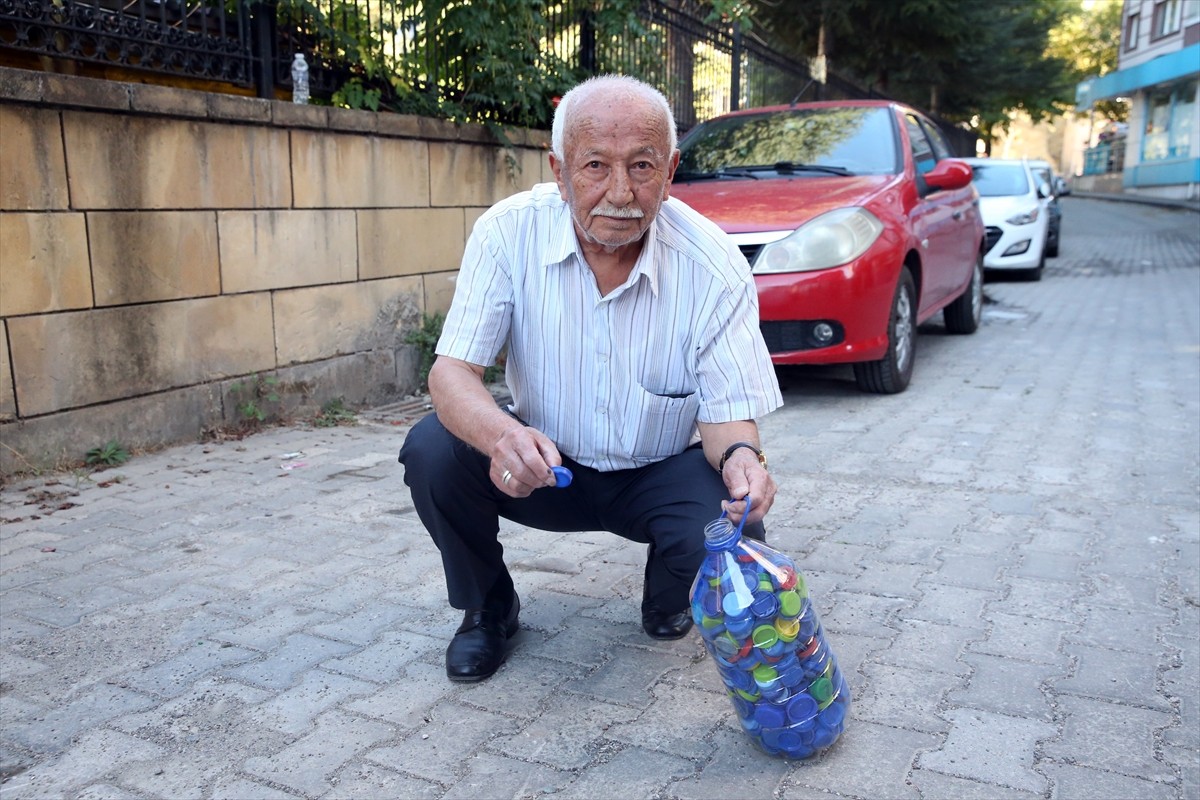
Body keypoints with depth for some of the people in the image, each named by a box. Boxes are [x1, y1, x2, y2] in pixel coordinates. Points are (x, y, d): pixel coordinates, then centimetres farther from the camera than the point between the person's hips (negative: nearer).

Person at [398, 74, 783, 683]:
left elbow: (726, 410, -14)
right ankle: (488, 608, 6)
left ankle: (666, 599, 12)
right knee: (432, 450, -25)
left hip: (658, 474, 0)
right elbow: (451, 371, -21)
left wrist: (739, 456, -40)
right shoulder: (511, 232, -18)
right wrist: (501, 435, -45)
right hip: (545, 466, 1)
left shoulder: (714, 266, -19)